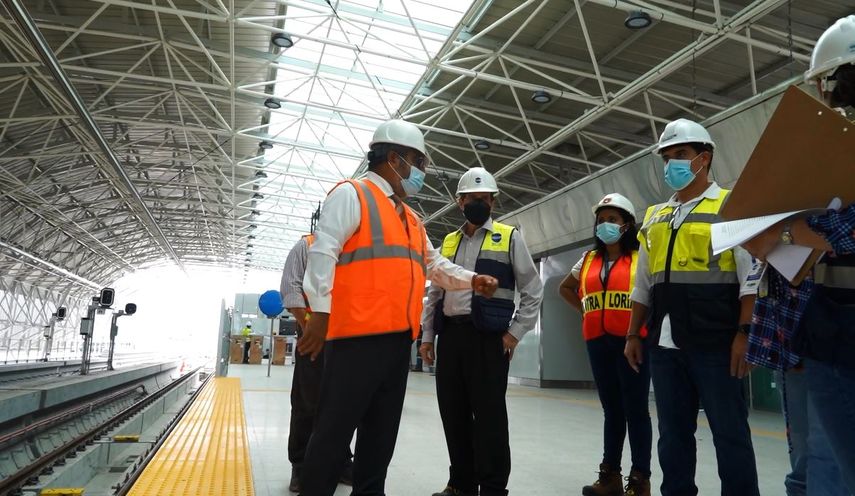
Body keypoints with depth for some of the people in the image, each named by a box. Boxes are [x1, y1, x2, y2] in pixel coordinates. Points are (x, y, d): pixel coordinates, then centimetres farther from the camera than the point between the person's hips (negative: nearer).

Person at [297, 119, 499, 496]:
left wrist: (472, 280, 11)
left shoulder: (410, 218, 23)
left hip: (399, 337, 9)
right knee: (335, 428, -3)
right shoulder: (351, 195, -2)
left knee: (381, 429, 14)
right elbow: (323, 253, -12)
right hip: (357, 333, -8)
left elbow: (434, 265, 27)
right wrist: (320, 313, -19)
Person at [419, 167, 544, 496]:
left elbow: (533, 290, 1)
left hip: (488, 337, -5)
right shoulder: (449, 242, 17)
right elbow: (434, 292, 19)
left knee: (489, 414, -2)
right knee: (453, 412, 10)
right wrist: (426, 336, 12)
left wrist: (515, 333, -6)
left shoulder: (509, 237, 3)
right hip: (450, 335, 5)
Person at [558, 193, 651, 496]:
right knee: (611, 409, 14)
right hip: (598, 343, 5)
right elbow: (565, 288, 24)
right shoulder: (588, 260, 12)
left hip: (632, 341, -5)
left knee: (635, 409, 2)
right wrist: (586, 309, 12)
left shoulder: (641, 258, -2)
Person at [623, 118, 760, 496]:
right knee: (673, 432, 13)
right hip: (664, 342, 6)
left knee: (730, 432, 3)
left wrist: (744, 334, -14)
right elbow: (643, 285, 18)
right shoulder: (654, 217, 16)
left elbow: (751, 277, -7)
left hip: (715, 342, -5)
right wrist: (633, 335, 14)